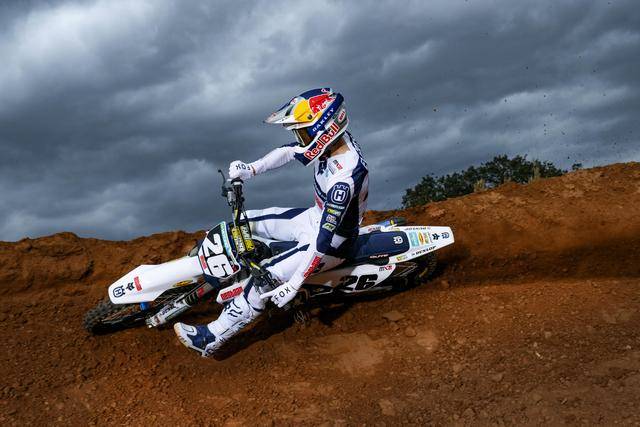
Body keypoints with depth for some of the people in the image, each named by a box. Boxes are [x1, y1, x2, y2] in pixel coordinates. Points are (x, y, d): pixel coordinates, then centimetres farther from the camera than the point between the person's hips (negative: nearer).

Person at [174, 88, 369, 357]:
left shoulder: (344, 178, -36)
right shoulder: (333, 140, -11)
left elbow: (325, 239, -34)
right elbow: (289, 152, 6)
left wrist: (294, 284, -30)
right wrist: (251, 169, -7)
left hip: (331, 243, -9)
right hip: (315, 216, 9)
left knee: (266, 276, -18)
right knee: (245, 222, 11)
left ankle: (212, 337, -5)